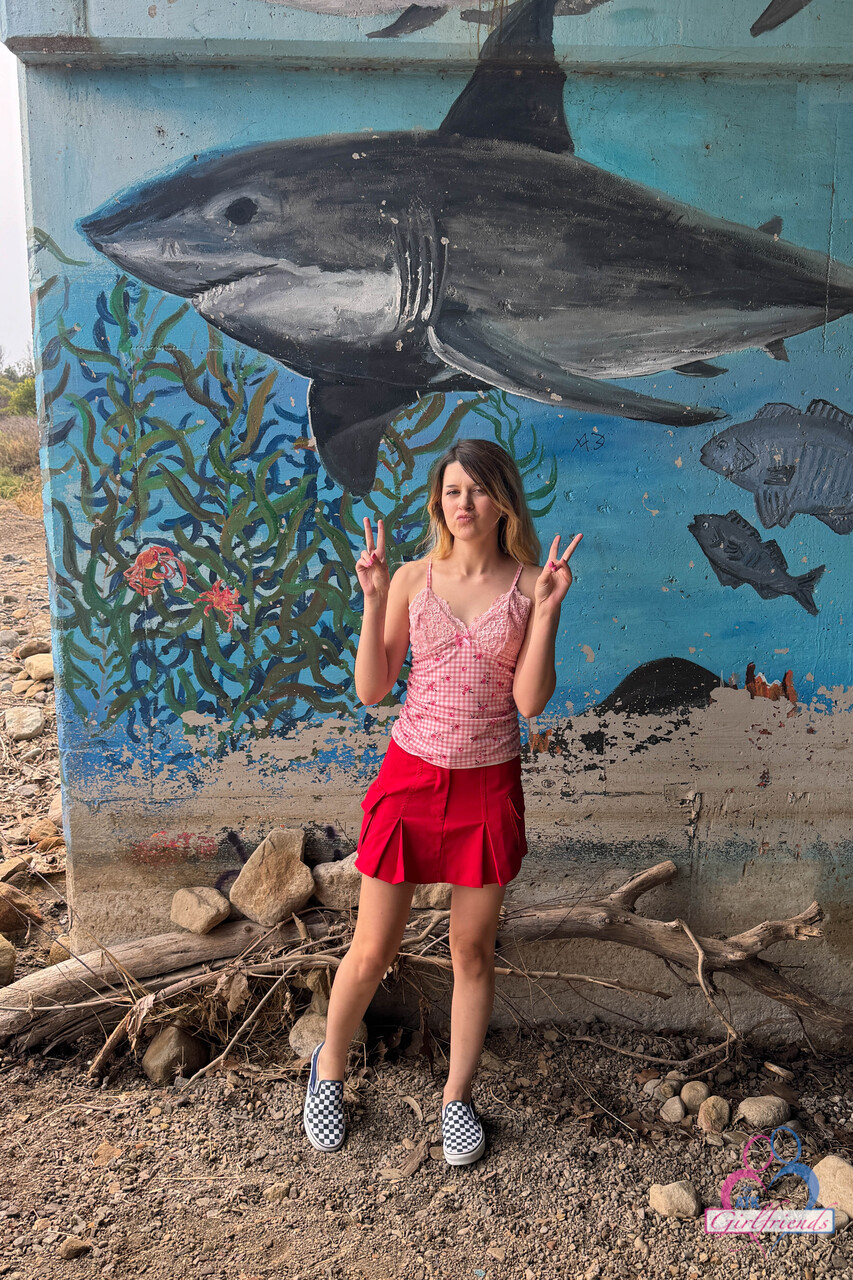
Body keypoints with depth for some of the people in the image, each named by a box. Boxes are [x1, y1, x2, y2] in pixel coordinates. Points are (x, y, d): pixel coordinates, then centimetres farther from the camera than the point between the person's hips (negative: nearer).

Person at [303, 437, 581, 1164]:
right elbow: (372, 690, -4)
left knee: (473, 952, 13)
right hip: (411, 777, 0)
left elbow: (531, 701, -10)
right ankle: (329, 1068, 37)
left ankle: (458, 1097, 34)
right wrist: (373, 599, -12)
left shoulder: (528, 584, -3)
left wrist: (549, 608, -16)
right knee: (373, 950, 9)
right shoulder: (413, 579, -1)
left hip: (489, 786, 0)